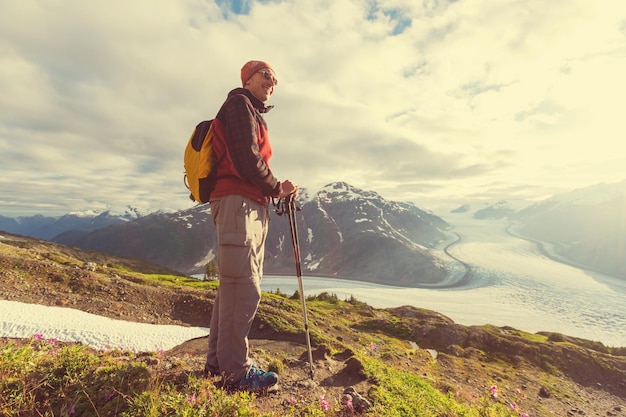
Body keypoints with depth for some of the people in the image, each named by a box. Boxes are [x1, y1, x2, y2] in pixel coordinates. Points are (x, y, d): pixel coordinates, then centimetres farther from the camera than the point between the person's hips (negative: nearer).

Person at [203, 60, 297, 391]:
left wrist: (276, 190, 8)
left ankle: (218, 361, 22)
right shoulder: (238, 104, 0)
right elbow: (246, 160, -14)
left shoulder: (255, 115, 30)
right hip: (238, 203, -10)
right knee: (244, 288, -10)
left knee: (235, 287, 11)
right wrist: (276, 188, -3)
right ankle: (235, 371, 0)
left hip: (252, 208, 10)